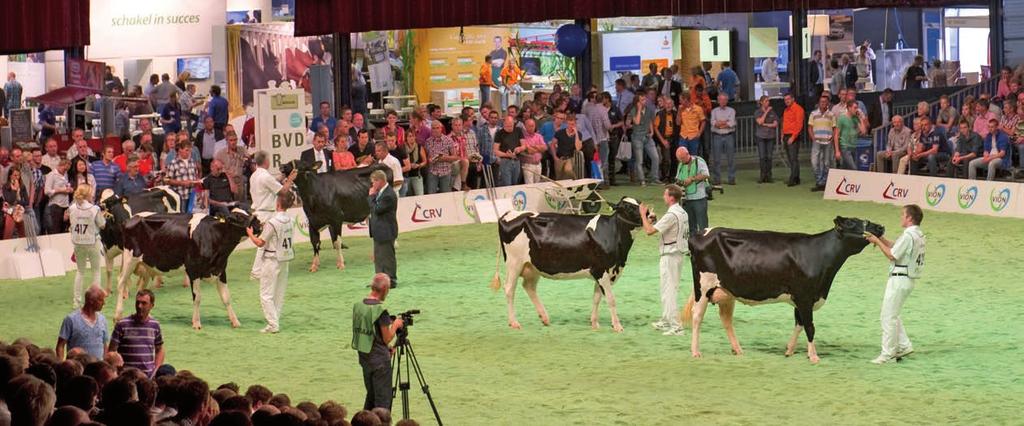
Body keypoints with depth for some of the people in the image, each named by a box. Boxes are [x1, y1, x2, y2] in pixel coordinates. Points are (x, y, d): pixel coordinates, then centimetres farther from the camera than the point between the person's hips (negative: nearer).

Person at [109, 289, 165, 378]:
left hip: (149, 377, 3)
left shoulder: (155, 325, 8)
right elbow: (111, 352, -2)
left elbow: (159, 350, 18)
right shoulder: (122, 325, -4)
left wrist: (156, 371, 6)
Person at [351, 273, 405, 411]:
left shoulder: (357, 306, 3)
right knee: (383, 399, -1)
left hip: (364, 357, 8)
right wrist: (395, 325, 2)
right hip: (380, 359, -8)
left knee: (371, 395, 19)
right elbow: (387, 339, -15)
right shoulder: (380, 310, -20)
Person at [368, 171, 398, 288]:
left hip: (386, 232, -10)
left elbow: (377, 209, -24)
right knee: (378, 257, 17)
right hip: (379, 231, 10)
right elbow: (373, 208, 14)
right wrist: (372, 196, 0)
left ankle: (391, 280, 7)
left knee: (387, 256, -1)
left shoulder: (389, 195, -23)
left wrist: (372, 196, -17)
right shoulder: (380, 192, 8)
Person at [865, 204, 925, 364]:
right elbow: (896, 247, 18)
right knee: (892, 315, 20)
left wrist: (877, 242, -8)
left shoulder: (908, 236, -19)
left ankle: (887, 354, 0)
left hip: (899, 279, -10)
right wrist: (881, 238, 10)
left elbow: (892, 255, -17)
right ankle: (904, 345, 19)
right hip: (909, 279, 10)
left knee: (888, 317, -3)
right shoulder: (918, 235, 12)